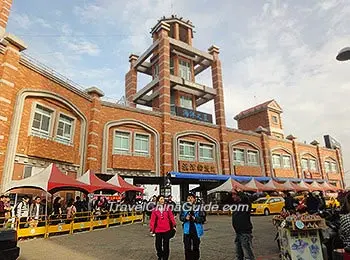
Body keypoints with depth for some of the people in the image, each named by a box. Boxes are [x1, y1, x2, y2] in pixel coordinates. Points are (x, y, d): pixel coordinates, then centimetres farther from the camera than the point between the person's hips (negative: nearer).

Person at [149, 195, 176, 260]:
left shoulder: (167, 208, 0)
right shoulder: (155, 210, -1)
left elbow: (171, 217, -2)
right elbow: (153, 220, -4)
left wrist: (174, 225, -8)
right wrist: (152, 228, -10)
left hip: (167, 230, 0)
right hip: (158, 230, 1)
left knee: (166, 245, 7)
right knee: (158, 245, 10)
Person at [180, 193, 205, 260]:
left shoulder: (198, 207, -4)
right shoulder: (184, 207, 1)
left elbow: (202, 218, -5)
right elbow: (181, 217, 3)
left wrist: (195, 218, -21)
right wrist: (185, 218, -17)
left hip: (196, 230, -1)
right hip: (187, 230, 1)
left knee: (196, 247, 10)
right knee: (187, 247, 4)